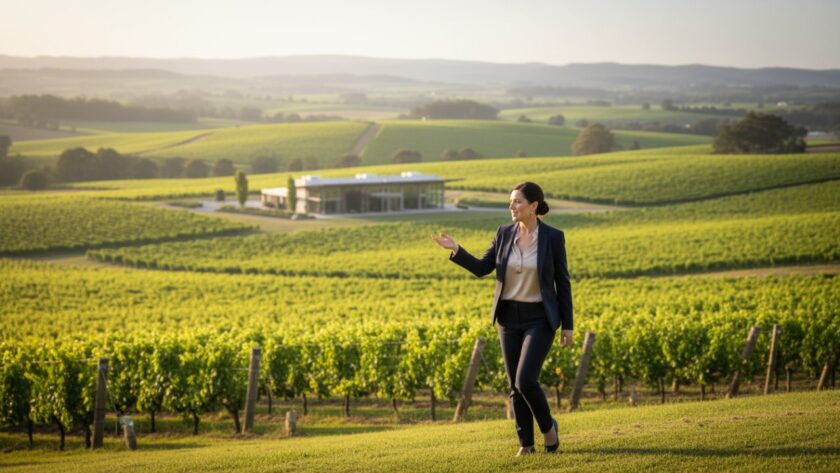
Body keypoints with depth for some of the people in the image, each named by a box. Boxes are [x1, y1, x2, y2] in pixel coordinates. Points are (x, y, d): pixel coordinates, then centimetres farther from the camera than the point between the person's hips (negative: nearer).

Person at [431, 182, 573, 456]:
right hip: (510, 317, 4)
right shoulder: (504, 233, 1)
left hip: (540, 319, -4)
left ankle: (548, 425, 12)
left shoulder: (553, 237, -9)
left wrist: (567, 325, -4)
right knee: (515, 385, 5)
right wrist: (456, 250, -11)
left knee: (525, 381, -16)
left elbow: (562, 282, -4)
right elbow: (482, 269, 5)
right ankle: (526, 443, 18)